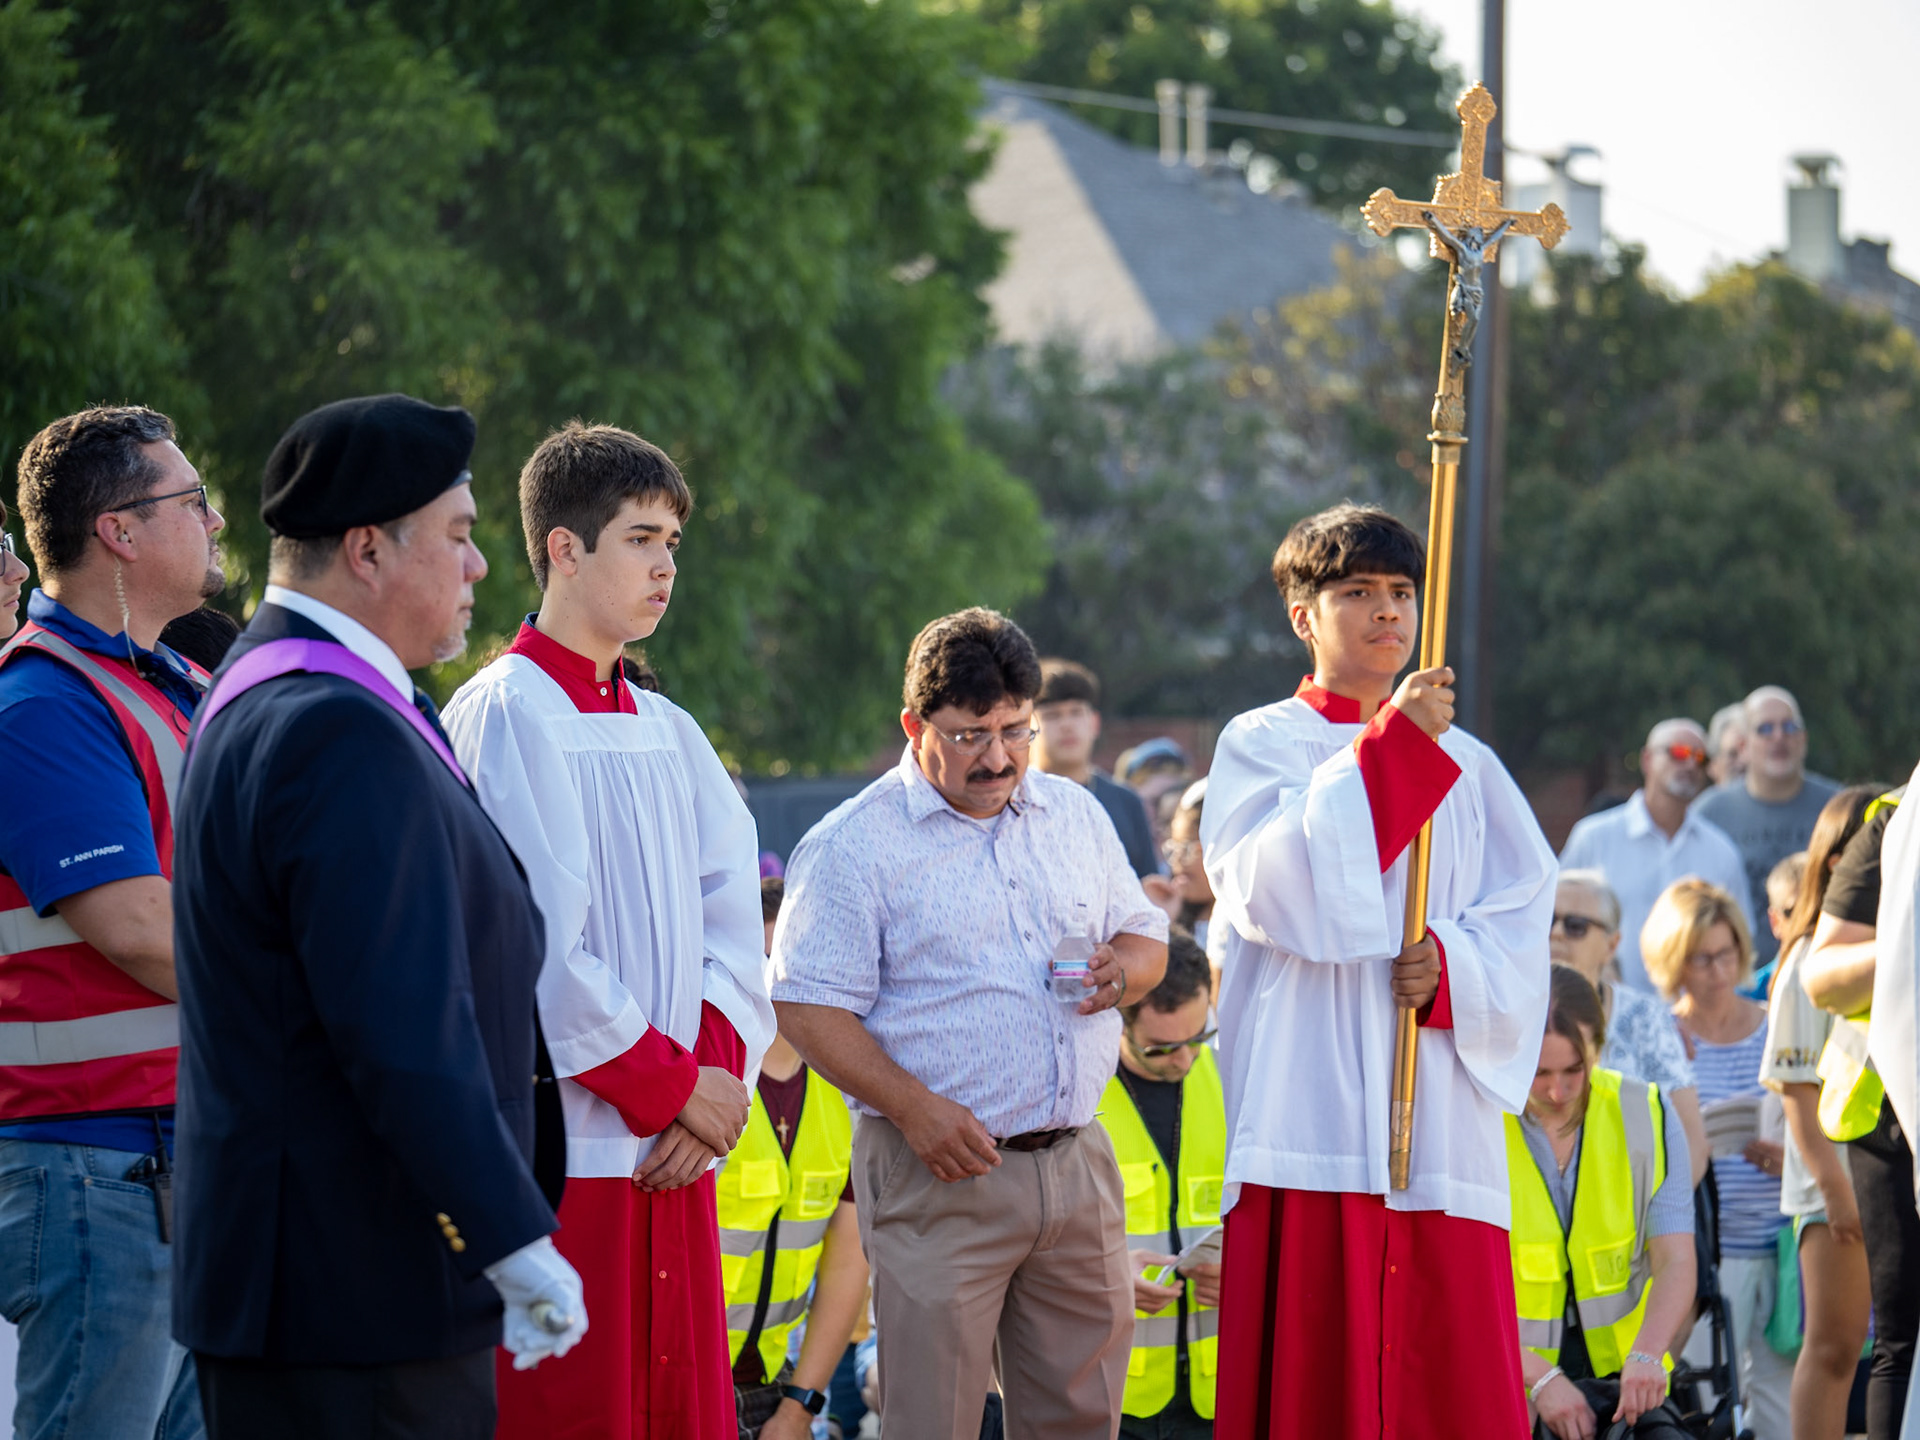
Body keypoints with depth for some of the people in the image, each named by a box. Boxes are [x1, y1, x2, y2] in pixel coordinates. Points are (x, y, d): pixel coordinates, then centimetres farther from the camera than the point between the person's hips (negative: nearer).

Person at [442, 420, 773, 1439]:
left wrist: (718, 1072, -6)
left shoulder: (669, 733, 16)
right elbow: (537, 945, -14)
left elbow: (734, 923, 11)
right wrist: (672, 1085, -10)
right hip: (561, 1151, -7)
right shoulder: (504, 714, -7)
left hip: (675, 1152, 7)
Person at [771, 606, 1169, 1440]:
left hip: (1075, 1161, 5)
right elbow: (809, 1006, -9)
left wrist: (1127, 967, -2)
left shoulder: (1075, 815, 14)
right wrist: (913, 1109, -21)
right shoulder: (854, 846, -4)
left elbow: (1145, 935, 23)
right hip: (940, 1174, -5)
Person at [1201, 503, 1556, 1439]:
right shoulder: (1260, 746, 7)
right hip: (1311, 1109, -3)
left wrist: (1450, 967, -12)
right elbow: (1277, 883, -11)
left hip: (1441, 1115, 3)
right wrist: (1390, 747, -11)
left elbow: (1522, 922, 9)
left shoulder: (1467, 766, 16)